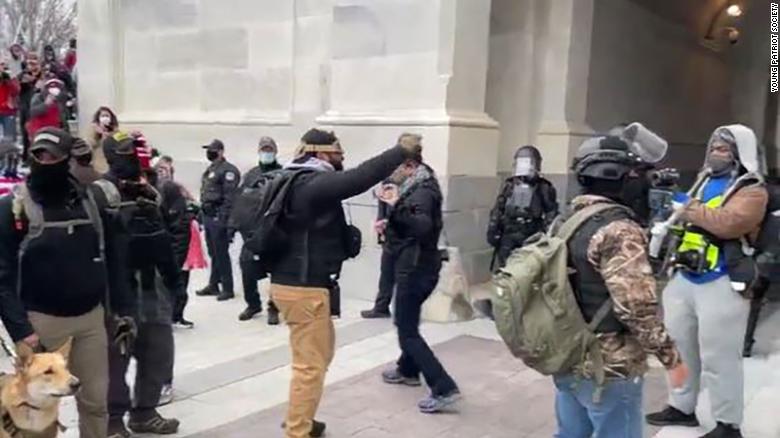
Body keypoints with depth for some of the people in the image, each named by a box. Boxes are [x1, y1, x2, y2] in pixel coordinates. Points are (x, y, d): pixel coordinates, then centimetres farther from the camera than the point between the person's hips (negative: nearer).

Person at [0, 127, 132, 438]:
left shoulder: (92, 199, 3)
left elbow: (114, 260, 7)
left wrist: (122, 309, 3)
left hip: (91, 317, 3)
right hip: (41, 320, -2)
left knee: (95, 399, 11)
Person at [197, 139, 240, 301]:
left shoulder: (228, 170, -11)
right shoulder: (210, 170, 19)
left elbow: (229, 197, -18)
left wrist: (223, 218, -22)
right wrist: (202, 213, 20)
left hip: (218, 217, -9)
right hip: (208, 215, 9)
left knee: (221, 254, -6)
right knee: (213, 253, 15)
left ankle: (227, 289, 1)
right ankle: (213, 285, 23)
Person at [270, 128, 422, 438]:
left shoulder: (299, 182, 13)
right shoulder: (313, 184, -20)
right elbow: (361, 177, -25)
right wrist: (402, 151, -16)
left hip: (296, 281, 11)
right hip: (303, 288, -11)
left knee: (322, 351, 24)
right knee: (310, 364, -2)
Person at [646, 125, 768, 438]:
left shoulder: (752, 190, -8)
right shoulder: (703, 183, 16)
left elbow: (729, 223, -26)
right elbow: (684, 221, 16)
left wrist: (689, 208, -17)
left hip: (721, 284, -8)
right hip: (684, 278, 8)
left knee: (718, 357, -3)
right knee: (679, 346, 16)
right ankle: (682, 407, 31)